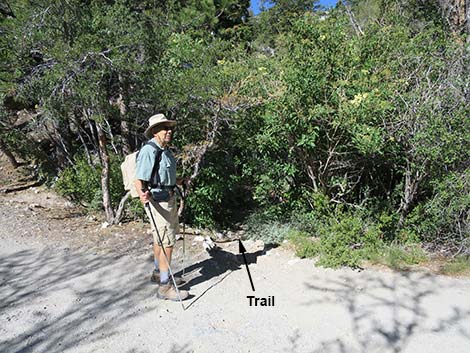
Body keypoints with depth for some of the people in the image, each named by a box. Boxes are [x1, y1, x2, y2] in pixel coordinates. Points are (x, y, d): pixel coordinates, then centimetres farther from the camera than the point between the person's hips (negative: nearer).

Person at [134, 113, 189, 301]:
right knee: (167, 242, -8)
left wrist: (178, 181, 34)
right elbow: (139, 180, -24)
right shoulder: (148, 151, -19)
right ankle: (165, 286, 1)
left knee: (160, 239, 20)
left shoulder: (166, 150, 10)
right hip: (157, 201, -10)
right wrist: (143, 194, -42)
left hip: (169, 198, 10)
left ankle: (158, 273, 37)